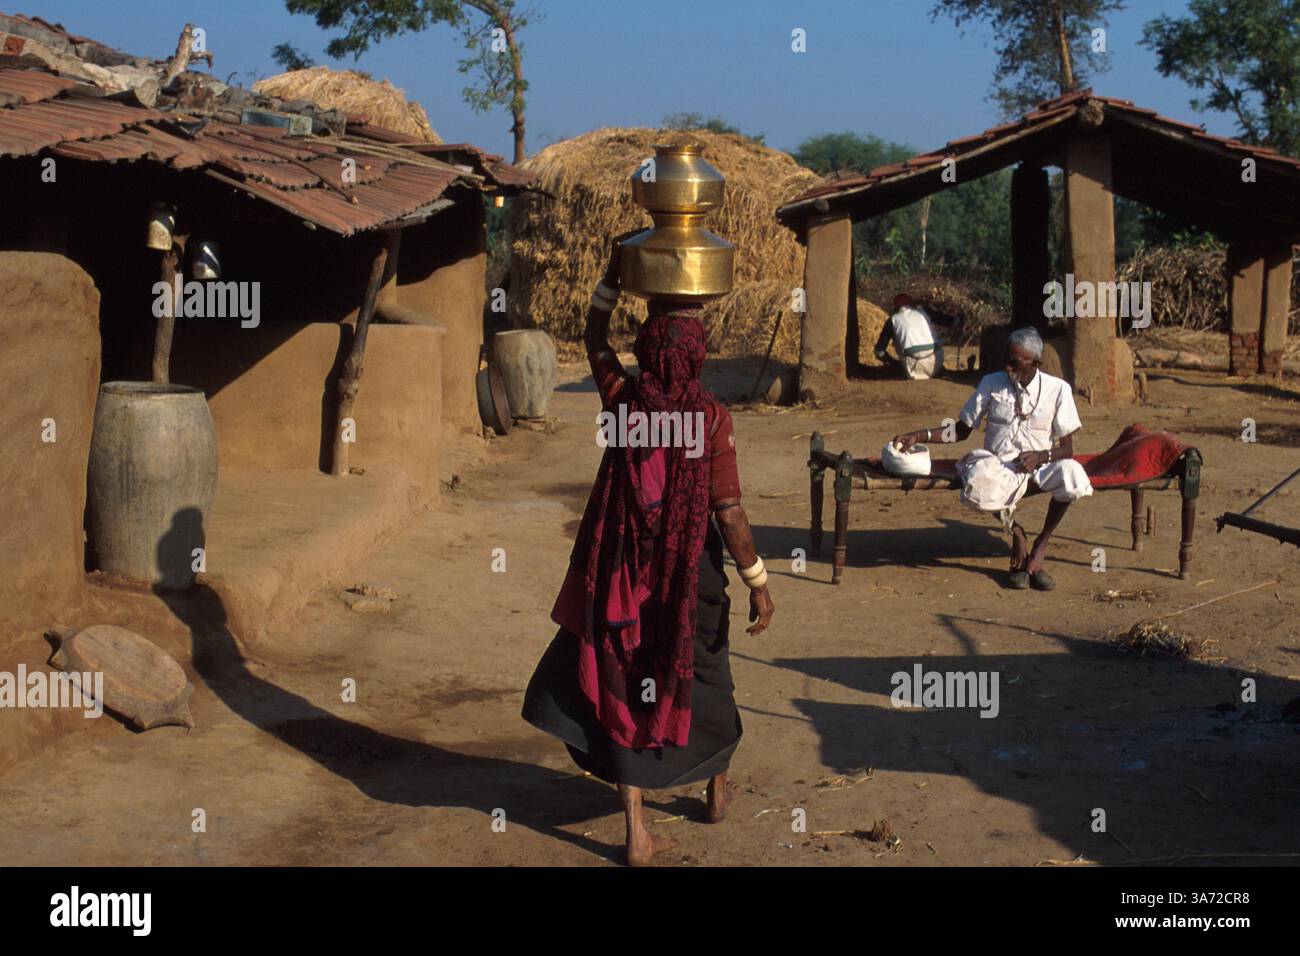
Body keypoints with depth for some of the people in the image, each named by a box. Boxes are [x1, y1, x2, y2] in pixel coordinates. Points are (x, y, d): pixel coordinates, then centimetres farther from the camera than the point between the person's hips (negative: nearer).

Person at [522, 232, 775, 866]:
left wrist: (614, 273, 19)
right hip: (688, 572, -1)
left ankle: (637, 830, 4)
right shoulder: (710, 417, -14)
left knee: (621, 679, 7)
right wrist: (758, 585, -7)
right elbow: (729, 511, -15)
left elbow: (596, 342, 15)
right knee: (700, 674, 20)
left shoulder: (622, 399, -6)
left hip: (623, 569, 1)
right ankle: (717, 789, 42)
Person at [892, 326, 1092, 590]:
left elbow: (1067, 449, 1)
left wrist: (1042, 455, -20)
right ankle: (1014, 532, -7)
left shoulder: (1058, 389, 0)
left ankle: (1040, 546, -12)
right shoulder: (992, 384, 3)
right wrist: (918, 436, -2)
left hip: (1038, 467, 0)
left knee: (1071, 474, -36)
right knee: (979, 481, -39)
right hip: (998, 468, 0)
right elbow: (962, 430, 10)